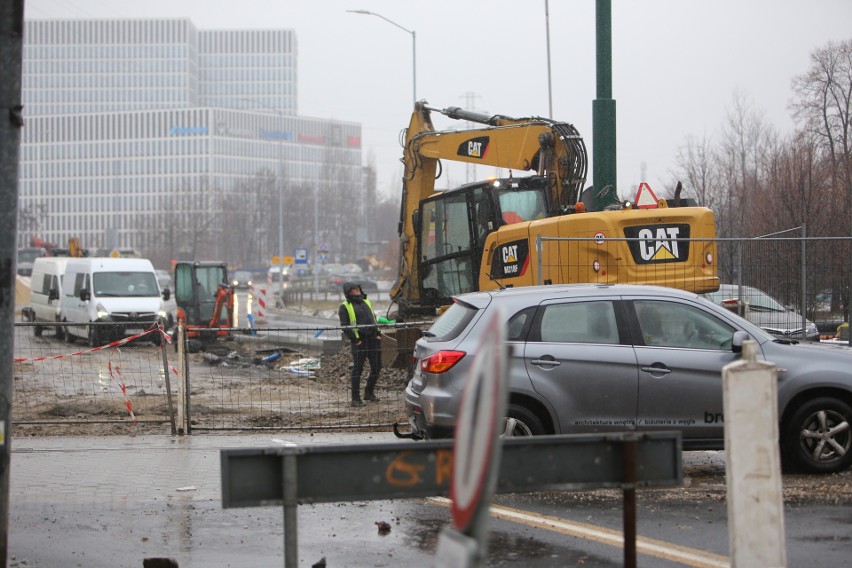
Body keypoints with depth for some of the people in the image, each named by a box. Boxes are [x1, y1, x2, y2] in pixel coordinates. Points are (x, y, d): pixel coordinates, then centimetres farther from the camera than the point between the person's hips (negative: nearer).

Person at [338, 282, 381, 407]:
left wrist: (378, 334, 12)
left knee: (377, 366, 8)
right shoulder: (345, 306, 0)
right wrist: (354, 339, -13)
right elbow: (345, 326, -5)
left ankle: (369, 392, 25)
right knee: (358, 369, -4)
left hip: (373, 339, 6)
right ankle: (355, 398, 0)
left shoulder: (366, 302, 20)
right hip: (359, 342, -6)